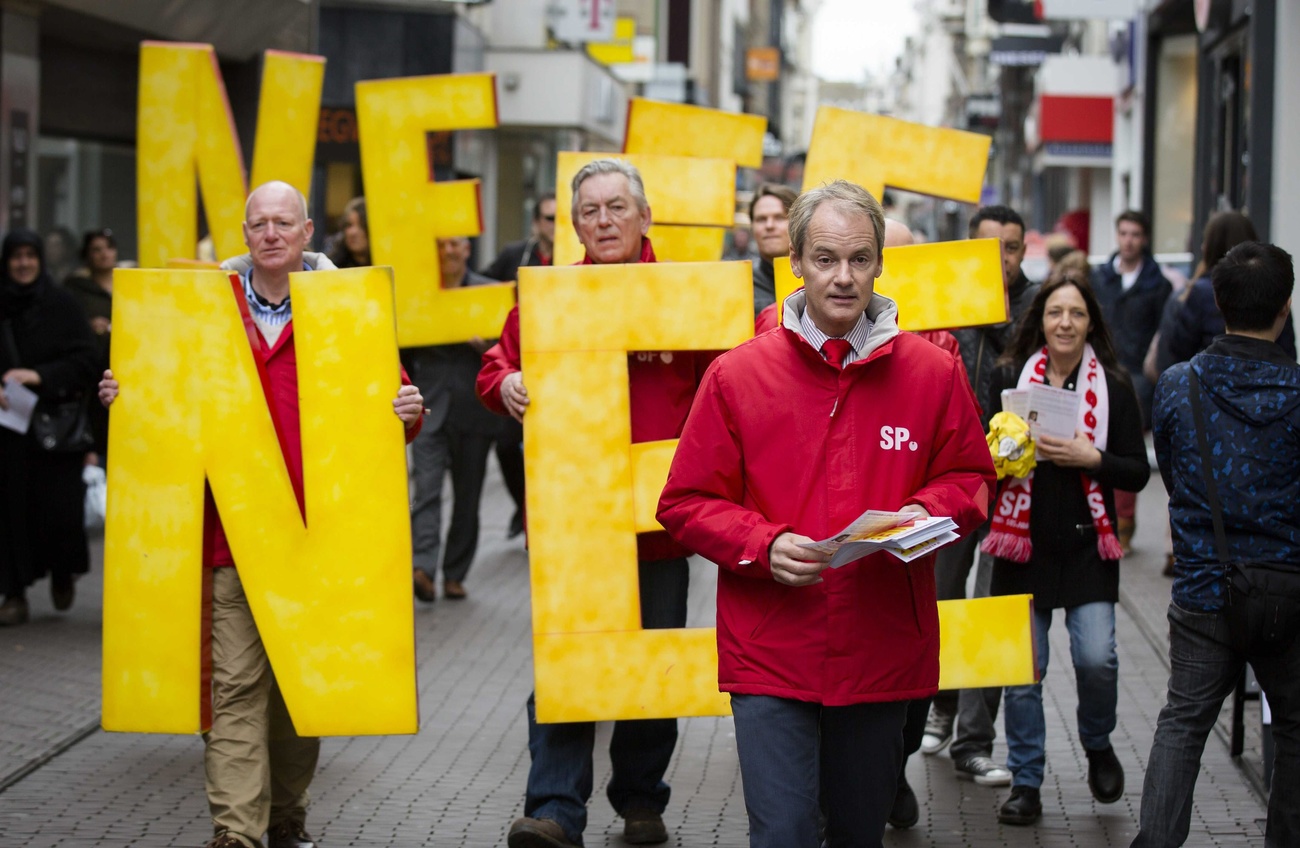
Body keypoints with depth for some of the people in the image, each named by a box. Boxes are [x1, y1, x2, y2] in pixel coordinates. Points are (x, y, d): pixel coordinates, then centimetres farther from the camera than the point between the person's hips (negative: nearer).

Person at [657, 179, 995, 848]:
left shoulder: (933, 372, 3)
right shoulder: (736, 375, -2)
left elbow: (969, 478, 14)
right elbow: (687, 504, 1)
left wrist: (926, 512, -9)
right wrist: (765, 546, -16)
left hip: (883, 657, 2)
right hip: (771, 659, -2)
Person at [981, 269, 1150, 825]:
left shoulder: (1112, 388, 0)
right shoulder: (1008, 377, 3)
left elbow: (1138, 472, 0)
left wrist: (1090, 457, -16)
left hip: (1086, 545, -1)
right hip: (1023, 541, 1)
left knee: (1096, 659, -12)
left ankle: (1098, 746, 19)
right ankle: (1026, 784, 15)